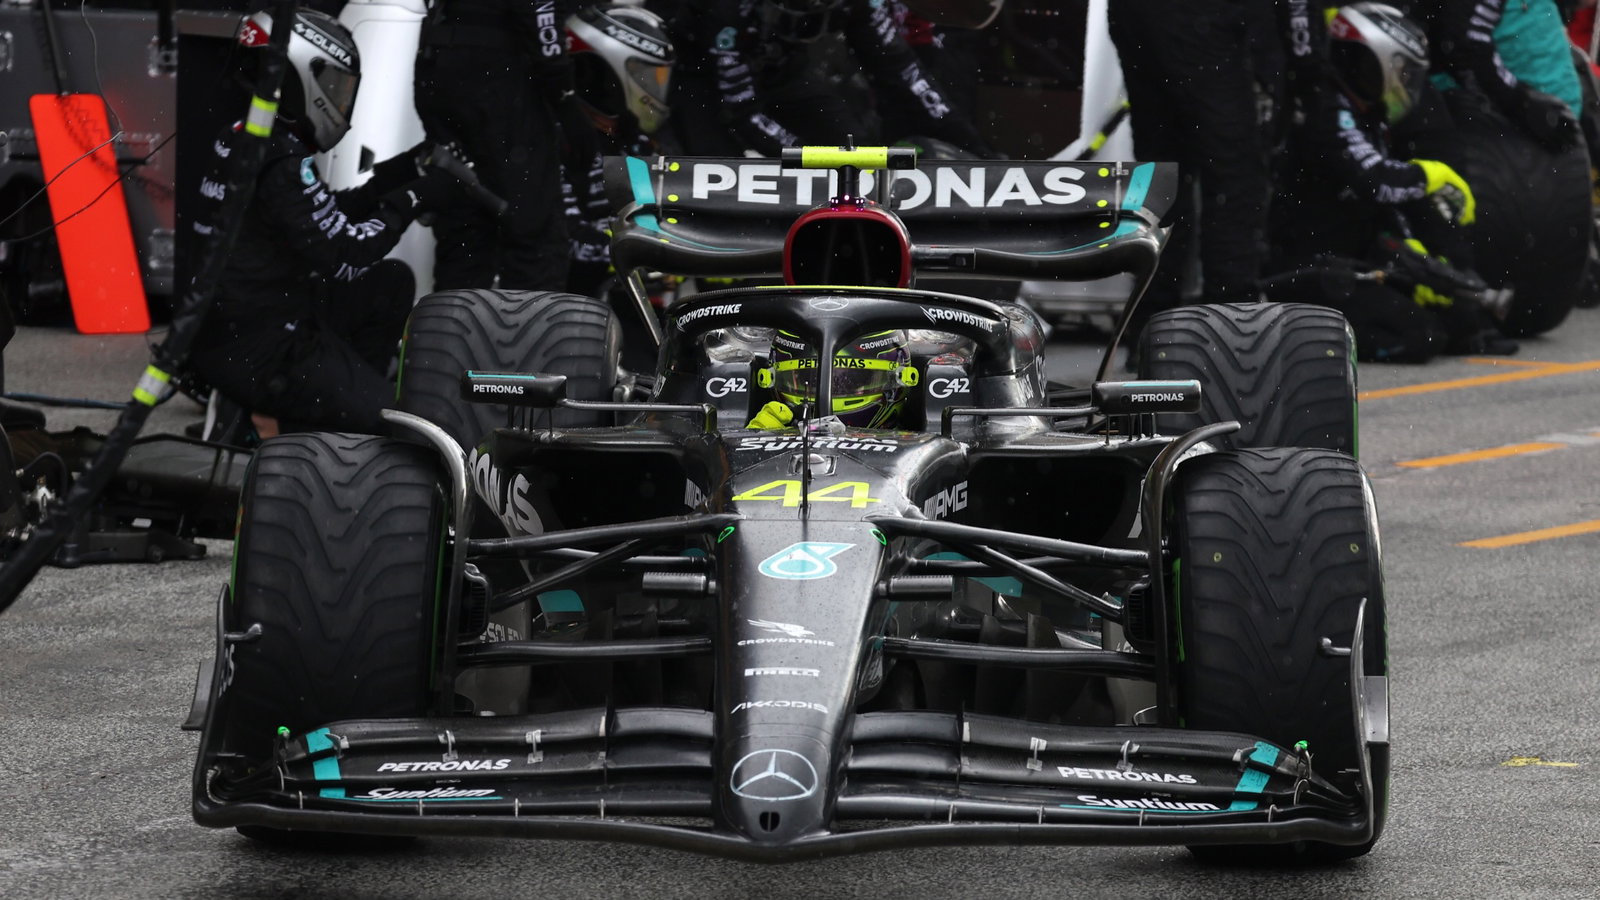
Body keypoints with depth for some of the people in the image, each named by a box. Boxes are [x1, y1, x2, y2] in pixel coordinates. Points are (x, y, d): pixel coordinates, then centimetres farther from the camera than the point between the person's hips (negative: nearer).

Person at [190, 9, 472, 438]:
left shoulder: (245, 141, 9)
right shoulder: (281, 165, -21)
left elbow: (328, 217, 15)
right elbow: (343, 257, -18)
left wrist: (401, 172, 8)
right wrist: (412, 201, -8)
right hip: (259, 356, -10)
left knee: (392, 283, 17)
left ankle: (354, 393, 14)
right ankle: (280, 423, -4)